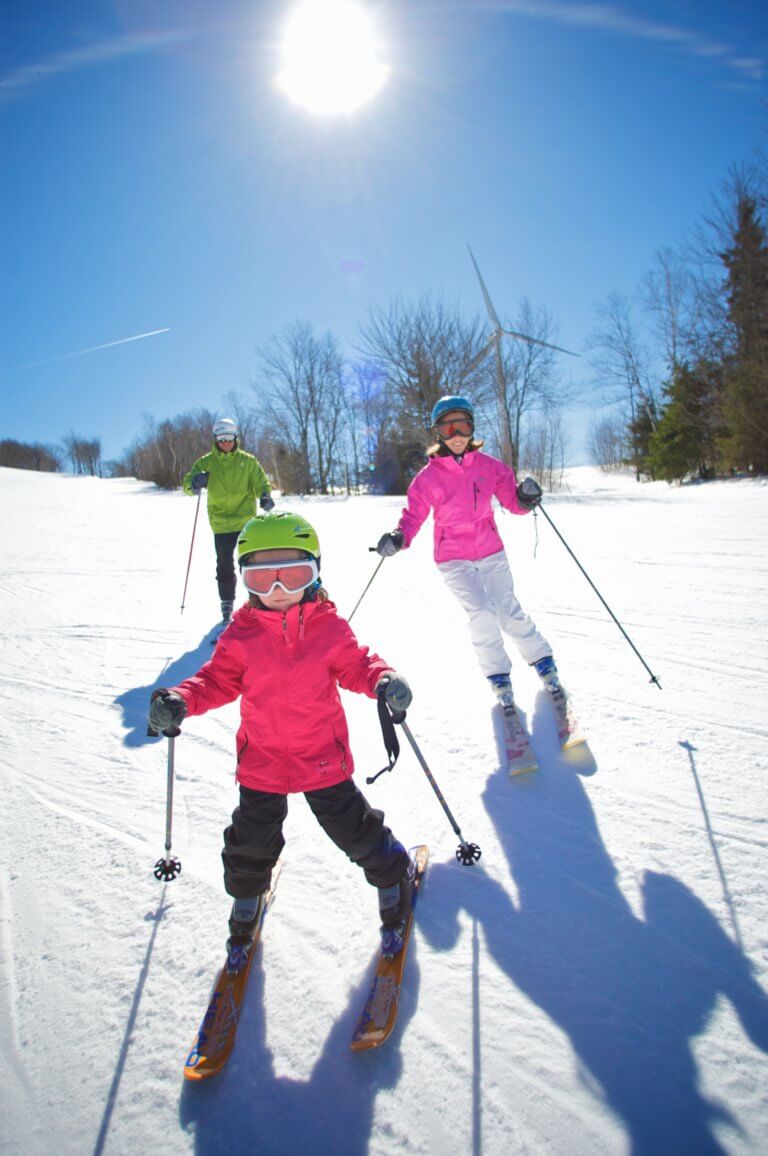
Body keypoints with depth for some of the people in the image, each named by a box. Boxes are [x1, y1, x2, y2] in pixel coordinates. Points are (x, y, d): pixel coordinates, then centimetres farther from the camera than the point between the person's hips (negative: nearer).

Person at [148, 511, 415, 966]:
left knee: (357, 829, 10)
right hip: (262, 763, 2)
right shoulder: (241, 636, -7)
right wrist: (181, 700, -18)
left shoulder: (331, 628, -10)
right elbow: (218, 680, -1)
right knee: (251, 842, 18)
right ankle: (246, 901, 47)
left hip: (325, 759, -1)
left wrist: (383, 679, -26)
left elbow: (355, 666, -5)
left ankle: (394, 879, 39)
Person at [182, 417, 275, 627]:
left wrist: (265, 496, -19)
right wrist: (195, 483, -26)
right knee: (225, 566, 4)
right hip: (221, 524, 0)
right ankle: (227, 606, 16)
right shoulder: (206, 462, 3)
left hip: (246, 522, 0)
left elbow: (261, 483, 4)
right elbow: (187, 484, -1)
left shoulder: (247, 461, 3)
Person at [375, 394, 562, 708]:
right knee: (483, 613, -18)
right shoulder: (429, 476, -10)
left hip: (491, 554, 2)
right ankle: (498, 675, 5)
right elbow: (414, 515, -9)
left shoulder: (489, 466, -4)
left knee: (510, 613, 5)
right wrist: (398, 538, -29)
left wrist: (526, 498, -23)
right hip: (454, 560, -2)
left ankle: (542, 659, 30)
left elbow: (513, 501, 0)